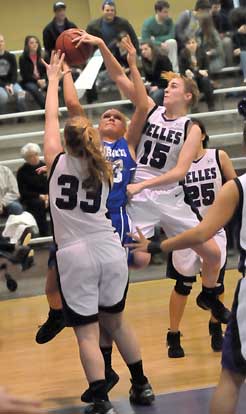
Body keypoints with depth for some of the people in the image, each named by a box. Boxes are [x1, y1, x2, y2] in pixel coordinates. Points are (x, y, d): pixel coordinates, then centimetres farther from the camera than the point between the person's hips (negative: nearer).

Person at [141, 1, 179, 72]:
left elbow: (171, 36, -15)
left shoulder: (169, 21, -8)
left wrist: (156, 39, -23)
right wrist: (160, 44, -33)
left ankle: (174, 69, -26)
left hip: (164, 46, 2)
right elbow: (145, 41, -23)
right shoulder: (148, 23, -18)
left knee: (172, 42, -29)